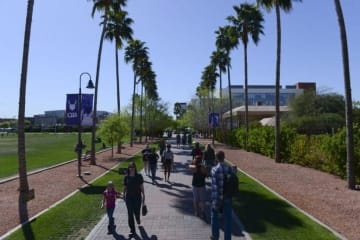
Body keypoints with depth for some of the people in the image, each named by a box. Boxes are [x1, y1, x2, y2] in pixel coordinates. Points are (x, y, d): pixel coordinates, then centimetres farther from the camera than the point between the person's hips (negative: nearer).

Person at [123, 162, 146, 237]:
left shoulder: (139, 176, -6)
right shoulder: (126, 177, -3)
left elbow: (141, 187, -1)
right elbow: (125, 187, 7)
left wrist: (143, 196, -1)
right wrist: (124, 195, 15)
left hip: (137, 197, -1)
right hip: (129, 198, 1)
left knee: (137, 212, 9)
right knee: (130, 214, 1)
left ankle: (138, 219, 46)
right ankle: (132, 230, 13)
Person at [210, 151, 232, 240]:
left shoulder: (214, 169, -16)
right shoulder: (229, 169, -7)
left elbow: (214, 186, -20)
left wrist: (215, 201, -16)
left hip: (217, 197, -2)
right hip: (227, 197, 2)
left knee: (214, 217, 21)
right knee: (227, 219, 12)